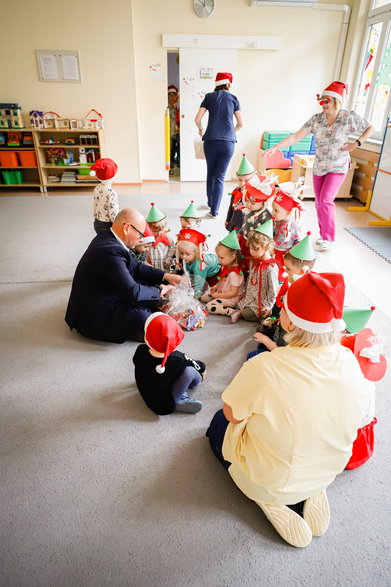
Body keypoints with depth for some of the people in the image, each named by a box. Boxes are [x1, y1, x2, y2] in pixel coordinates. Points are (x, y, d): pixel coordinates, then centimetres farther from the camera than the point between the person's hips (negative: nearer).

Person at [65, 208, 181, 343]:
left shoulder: (106, 237, 1)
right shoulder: (111, 251, -30)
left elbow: (135, 266, 9)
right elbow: (132, 292, -31)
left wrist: (165, 276, 2)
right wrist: (159, 291, -14)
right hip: (95, 318, -10)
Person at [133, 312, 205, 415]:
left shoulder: (140, 351, -21)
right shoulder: (178, 359, -30)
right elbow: (200, 366, -9)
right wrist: (202, 370, 15)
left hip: (147, 397, 5)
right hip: (165, 407, -5)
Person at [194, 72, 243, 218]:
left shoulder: (209, 97, 9)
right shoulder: (233, 98, 10)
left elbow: (197, 119, 3)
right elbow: (240, 124, 10)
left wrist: (200, 130, 23)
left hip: (211, 140, 1)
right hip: (228, 142, -1)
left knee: (210, 173, 18)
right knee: (220, 176, 1)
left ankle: (210, 203, 31)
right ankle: (214, 210, -3)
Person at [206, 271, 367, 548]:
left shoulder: (264, 368, -35)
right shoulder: (349, 361, -19)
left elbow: (232, 414, -17)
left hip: (268, 482, -4)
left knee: (220, 423, 21)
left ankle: (272, 502, 9)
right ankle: (309, 495, 16)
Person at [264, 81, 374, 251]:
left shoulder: (349, 117, -11)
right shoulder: (316, 119, -6)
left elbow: (370, 128, 3)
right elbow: (296, 136, -12)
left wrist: (356, 143, -11)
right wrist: (276, 147, -23)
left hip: (338, 167, -4)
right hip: (319, 166, 4)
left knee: (326, 200, -15)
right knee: (319, 202, 8)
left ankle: (328, 239, -2)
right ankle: (323, 234, 25)